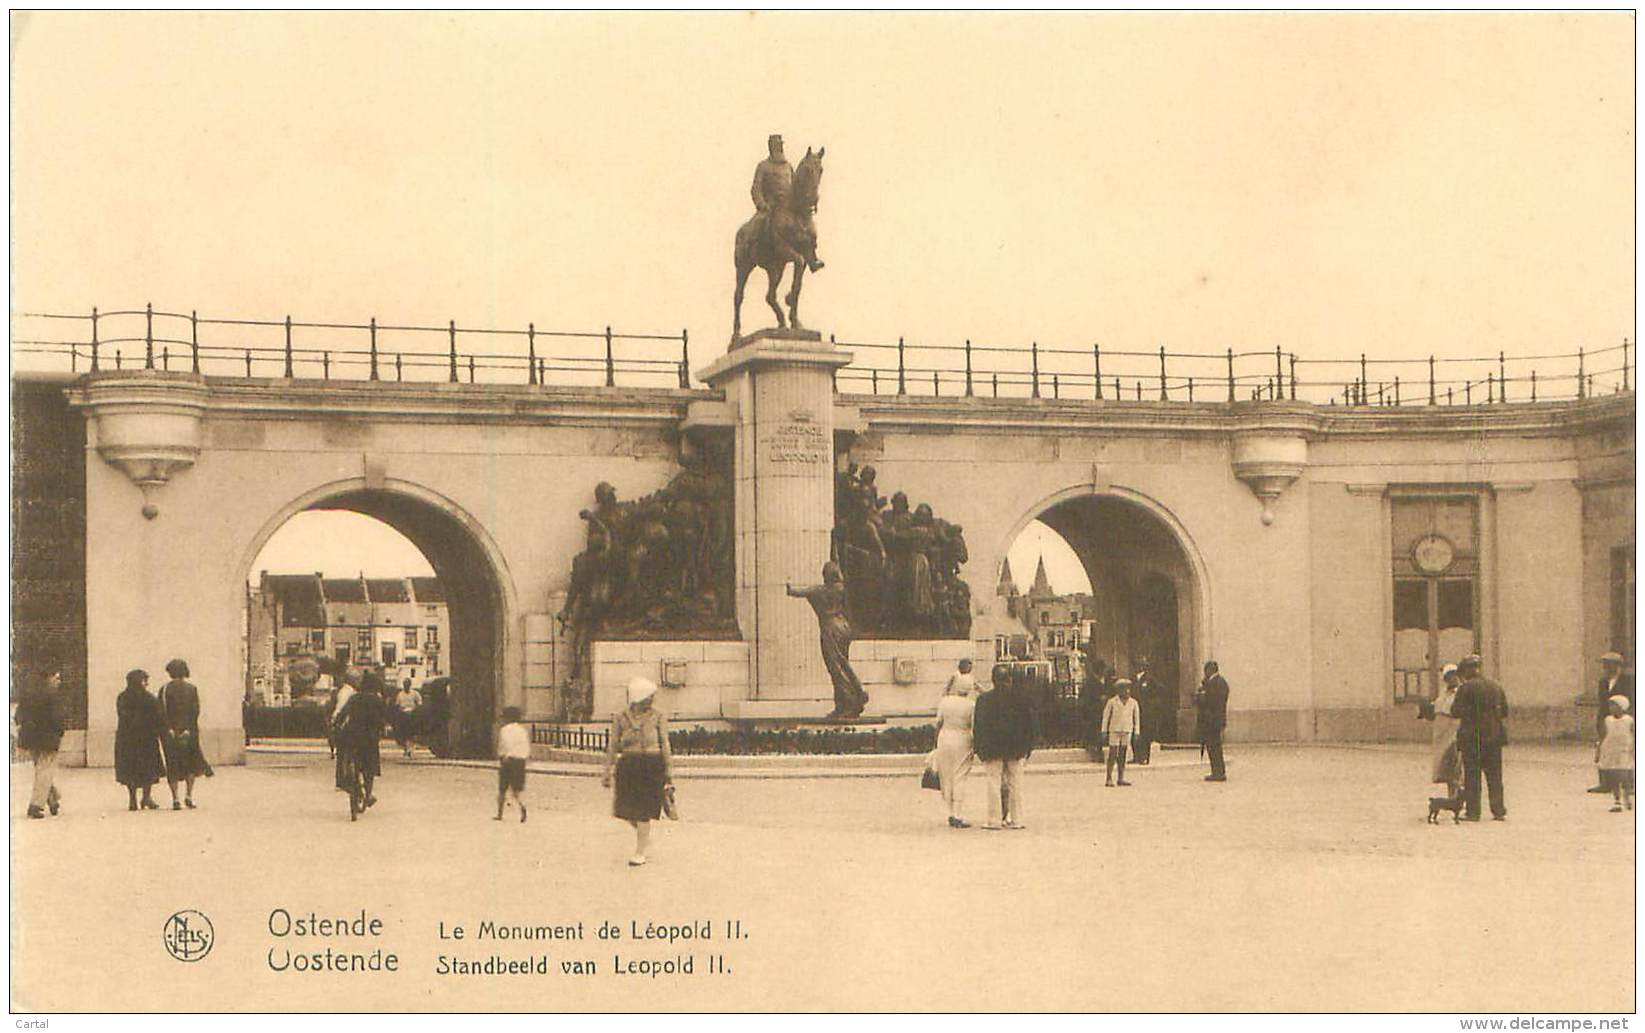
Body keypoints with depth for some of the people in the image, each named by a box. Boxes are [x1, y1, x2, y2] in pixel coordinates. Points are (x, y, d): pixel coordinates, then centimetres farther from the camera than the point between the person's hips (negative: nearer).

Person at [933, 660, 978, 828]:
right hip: (962, 740, -3)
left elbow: (939, 723, 4)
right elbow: (974, 727, -8)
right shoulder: (971, 705, -8)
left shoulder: (944, 702, 0)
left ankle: (951, 813, 13)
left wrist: (936, 742, 13)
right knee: (959, 778, 0)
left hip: (945, 738, 3)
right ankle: (956, 815, -4)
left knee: (946, 778, 11)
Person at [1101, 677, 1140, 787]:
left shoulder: (1133, 703, 5)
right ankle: (1109, 779, -6)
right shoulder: (1112, 702, -2)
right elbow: (1105, 716, 2)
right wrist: (1104, 731, -1)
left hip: (1127, 732, 3)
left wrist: (1136, 733, 5)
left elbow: (1137, 718, 9)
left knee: (1122, 756, 4)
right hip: (1114, 731, -3)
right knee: (1112, 755, -6)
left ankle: (1121, 778, 8)